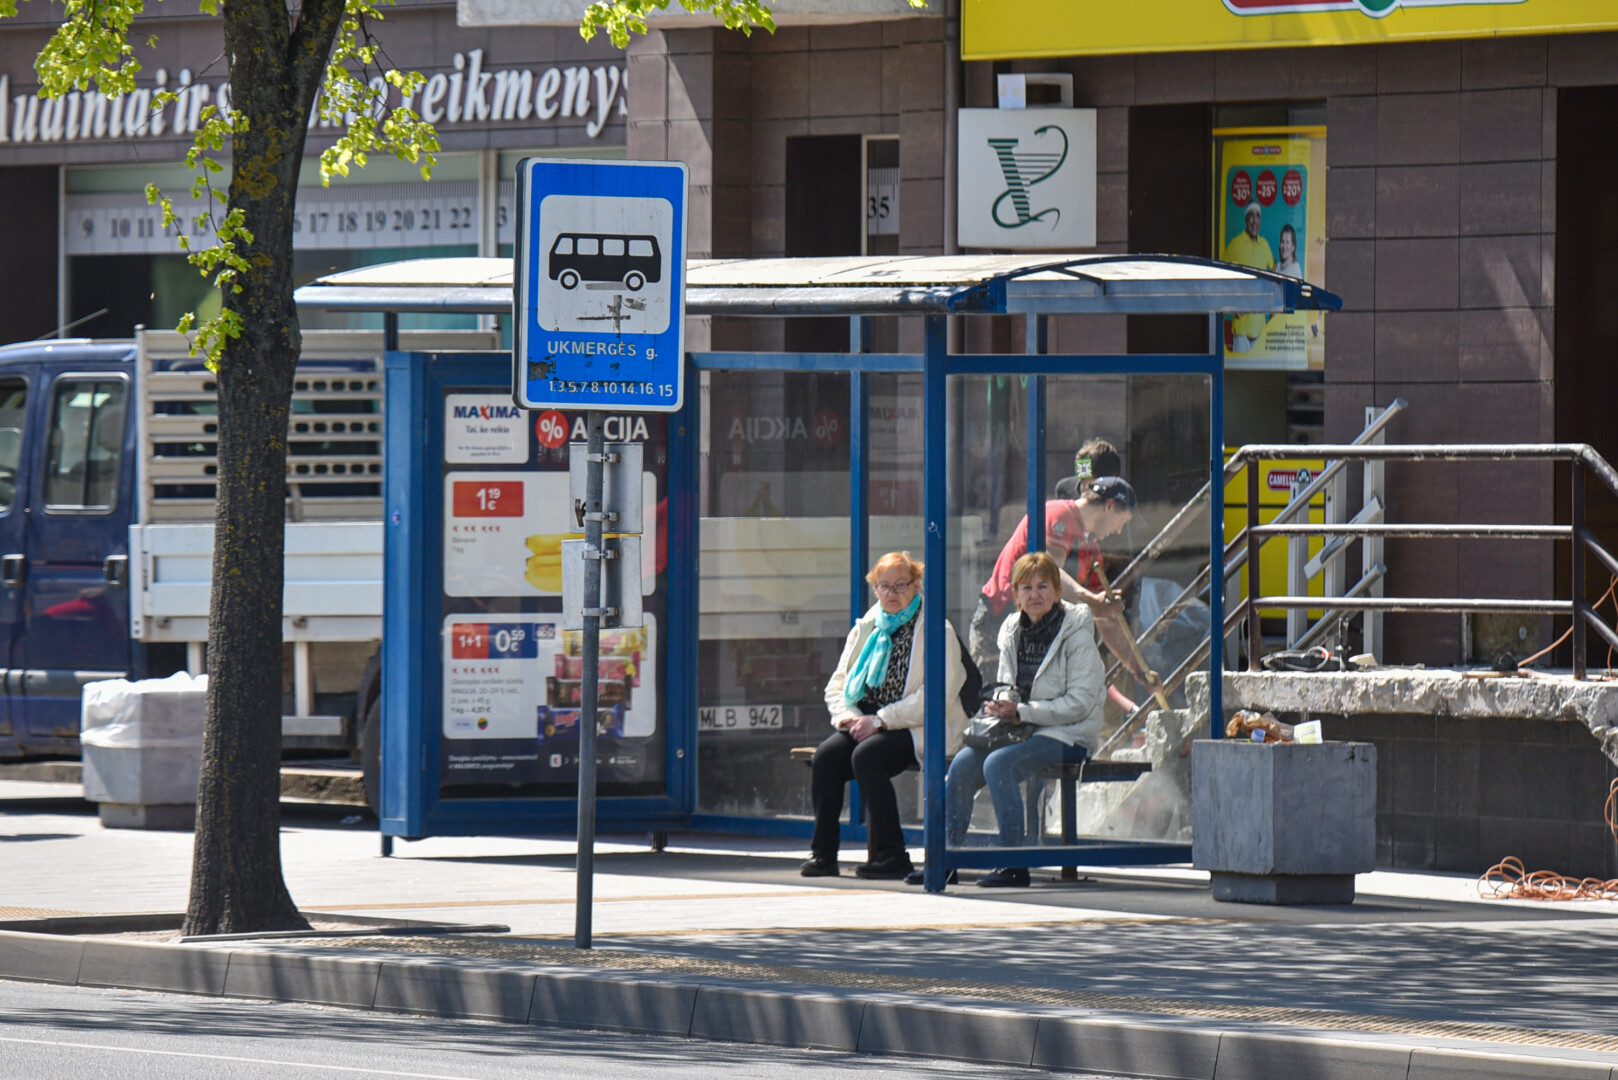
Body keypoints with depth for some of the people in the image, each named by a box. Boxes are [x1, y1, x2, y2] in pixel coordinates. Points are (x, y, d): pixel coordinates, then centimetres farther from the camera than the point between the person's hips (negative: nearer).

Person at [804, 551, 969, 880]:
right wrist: (848, 715, -7)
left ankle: (892, 855, -26)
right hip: (866, 724, 6)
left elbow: (938, 695, -14)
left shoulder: (936, 631, -3)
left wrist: (880, 720, -19)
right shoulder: (865, 629, 17)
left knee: (866, 756, -33)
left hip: (916, 730, -6)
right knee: (826, 756, -23)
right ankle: (822, 853, -19)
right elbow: (838, 683, 17)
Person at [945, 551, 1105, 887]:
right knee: (962, 765, -16)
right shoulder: (1013, 631, 10)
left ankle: (1014, 865, -26)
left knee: (998, 764, -30)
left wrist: (1022, 713, -20)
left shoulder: (1076, 634, -10)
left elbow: (1080, 702, -15)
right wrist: (1000, 706, -5)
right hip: (1022, 732, 7)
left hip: (1068, 735, -7)